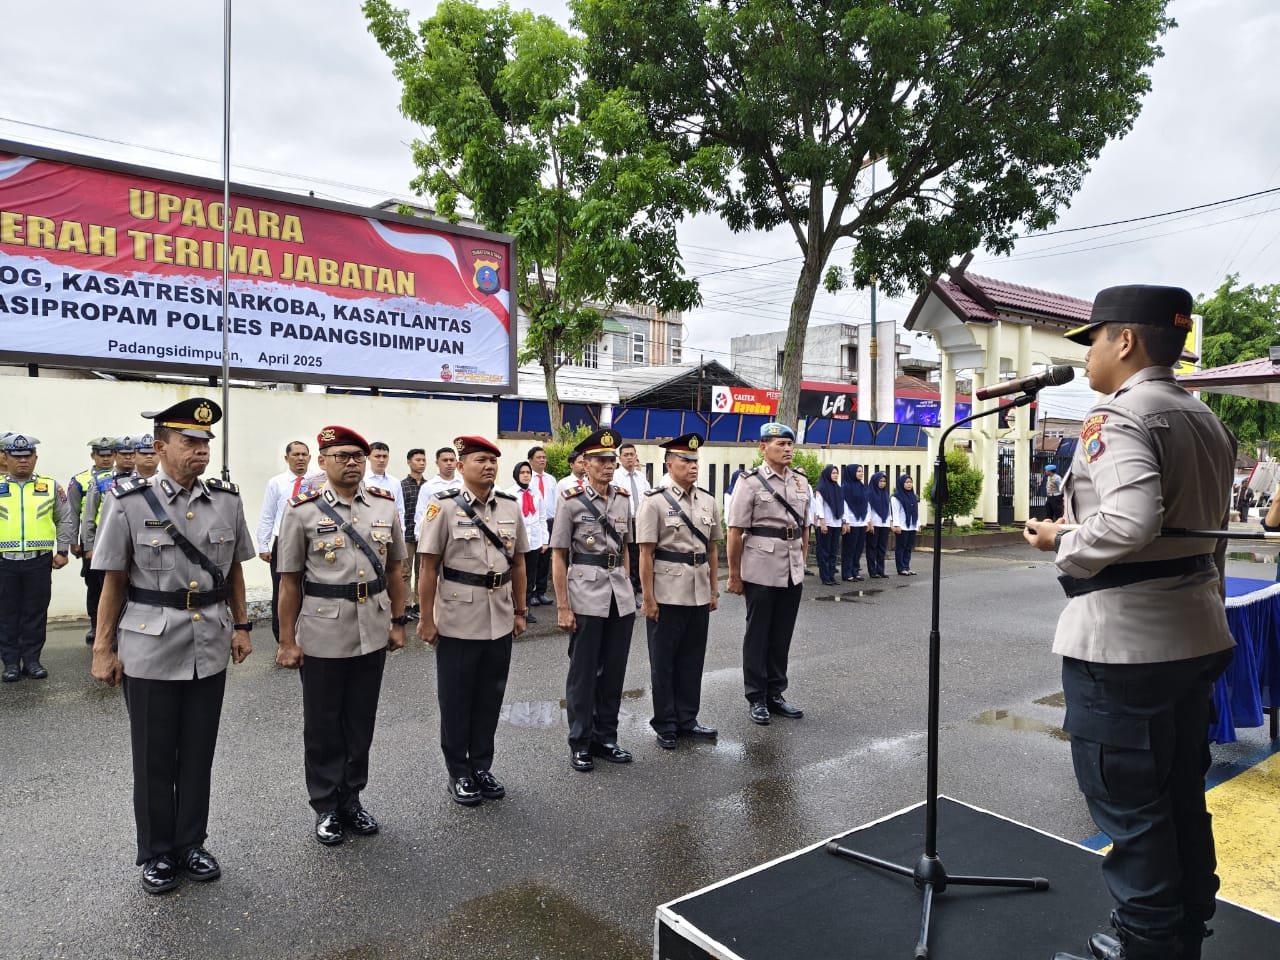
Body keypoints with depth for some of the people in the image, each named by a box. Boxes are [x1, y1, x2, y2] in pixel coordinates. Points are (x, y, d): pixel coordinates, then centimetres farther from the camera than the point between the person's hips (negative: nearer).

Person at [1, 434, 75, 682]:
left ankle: (32, 659, 16)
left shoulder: (51, 486, 6)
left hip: (39, 561, 0)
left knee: (36, 613, 6)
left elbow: (66, 519, 11)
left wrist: (62, 551, 6)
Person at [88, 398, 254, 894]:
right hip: (150, 651, -2)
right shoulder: (129, 501, -8)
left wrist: (242, 626, 9)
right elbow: (113, 581, -4)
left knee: (198, 754, 14)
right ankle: (157, 854, 28)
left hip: (210, 649, 3)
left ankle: (191, 844, 31)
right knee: (153, 758, 10)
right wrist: (103, 649, -3)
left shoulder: (227, 500, 1)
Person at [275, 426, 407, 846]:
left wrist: (398, 622, 8)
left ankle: (352, 799, 32)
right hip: (322, 636, -3)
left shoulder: (386, 505, 2)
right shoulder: (302, 510, -8)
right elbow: (289, 580, -5)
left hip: (372, 634, 3)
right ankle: (326, 807, 27)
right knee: (323, 727, 11)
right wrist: (287, 641, -5)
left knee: (361, 724, 15)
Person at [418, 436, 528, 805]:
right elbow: (429, 567, -8)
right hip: (457, 624, -4)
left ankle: (482, 767, 31)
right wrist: (426, 619, -9)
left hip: (500, 623, 4)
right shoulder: (444, 506, -9)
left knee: (490, 698, 14)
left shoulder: (510, 506, 4)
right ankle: (459, 773, 25)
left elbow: (518, 563, 10)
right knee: (456, 700, 9)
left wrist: (520, 612, 10)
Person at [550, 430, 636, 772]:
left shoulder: (623, 499, 7)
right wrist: (562, 606, -9)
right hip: (586, 597, -5)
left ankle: (606, 737, 27)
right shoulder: (571, 500, -7)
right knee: (583, 672, 6)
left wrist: (627, 590, 14)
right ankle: (580, 743, 20)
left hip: (620, 596, 5)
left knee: (614, 671, 11)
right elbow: (557, 556, -6)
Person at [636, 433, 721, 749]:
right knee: (663, 662, 8)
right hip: (667, 595, -5)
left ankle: (687, 720, 29)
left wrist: (713, 590, 11)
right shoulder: (655, 502, -9)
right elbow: (646, 554, -10)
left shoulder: (708, 501, 7)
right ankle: (665, 725, 22)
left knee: (692, 660, 14)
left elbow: (712, 549, 12)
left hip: (699, 595, 5)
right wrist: (648, 598, -12)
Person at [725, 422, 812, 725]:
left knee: (782, 634, 12)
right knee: (758, 634, 6)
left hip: (793, 573, 5)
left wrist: (803, 564, 14)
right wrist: (734, 575, -8)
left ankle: (775, 694, 26)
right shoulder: (751, 482, -7)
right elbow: (735, 532, -8)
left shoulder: (801, 482, 9)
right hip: (761, 572, -5)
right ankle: (756, 699, 18)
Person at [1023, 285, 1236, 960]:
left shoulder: (1118, 415, -16)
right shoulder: (1207, 422, 13)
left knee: (1126, 805, 3)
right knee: (1182, 797, 21)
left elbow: (1130, 521, -32)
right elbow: (1213, 532, 18)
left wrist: (1061, 542, -15)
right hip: (1198, 638, 10)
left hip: (1121, 644, -10)